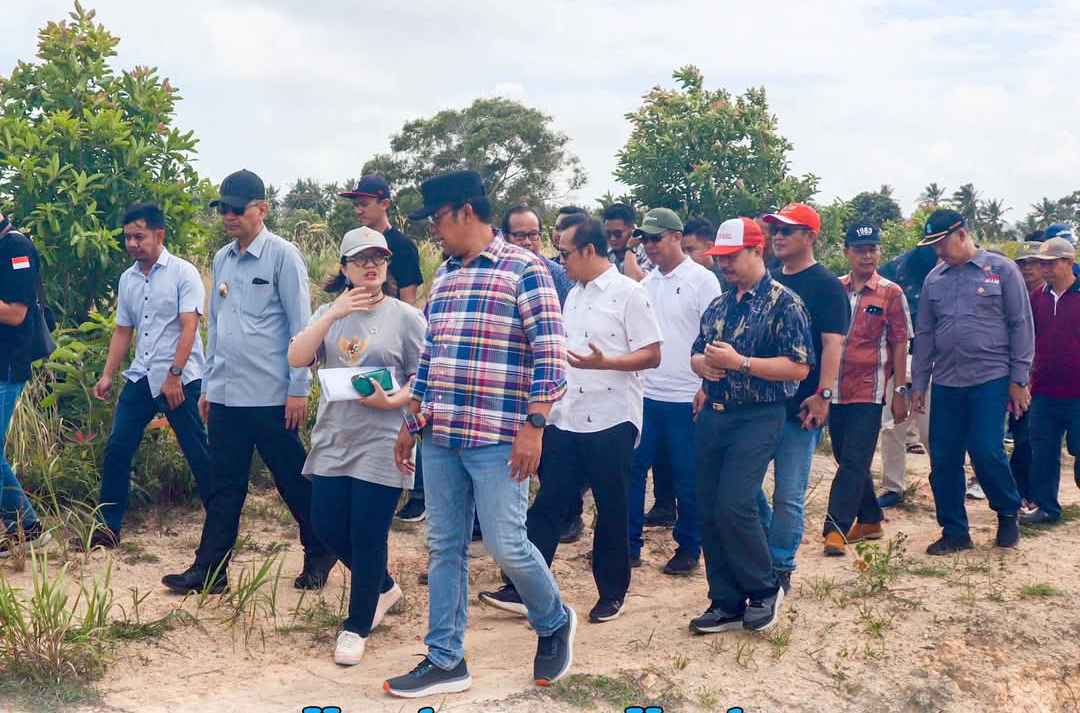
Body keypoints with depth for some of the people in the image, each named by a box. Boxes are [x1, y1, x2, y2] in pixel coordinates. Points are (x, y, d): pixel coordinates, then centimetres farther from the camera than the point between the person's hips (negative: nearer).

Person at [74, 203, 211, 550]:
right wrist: (107, 375, 11)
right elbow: (123, 331, 17)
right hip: (140, 378, 6)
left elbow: (188, 327, -14)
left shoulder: (183, 273, -8)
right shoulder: (127, 279, 11)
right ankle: (108, 527, 11)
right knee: (116, 450, 2)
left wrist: (174, 375, -19)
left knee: (199, 455, 0)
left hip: (180, 380, -6)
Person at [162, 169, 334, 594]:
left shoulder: (282, 256, -7)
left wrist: (299, 388, -12)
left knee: (293, 480, 6)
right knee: (223, 486, 9)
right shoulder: (222, 260, 13)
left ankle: (319, 555, 22)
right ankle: (209, 570, 14)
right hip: (226, 395, 6)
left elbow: (301, 325, -9)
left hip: (271, 396, -6)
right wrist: (208, 384, 17)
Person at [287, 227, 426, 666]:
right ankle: (384, 587, 34)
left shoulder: (406, 317, -4)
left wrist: (391, 401, -21)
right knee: (327, 526, 8)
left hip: (381, 445, -5)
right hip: (333, 440, 5)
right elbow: (296, 359, -7)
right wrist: (333, 315, -16)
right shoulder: (329, 314, 8)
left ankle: (357, 627, 17)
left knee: (367, 537, -2)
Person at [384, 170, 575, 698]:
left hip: (497, 438, -7)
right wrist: (410, 423, 19)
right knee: (444, 548, 9)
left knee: (506, 545, -3)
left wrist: (533, 426, -18)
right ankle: (444, 661, 18)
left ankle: (554, 623, 24)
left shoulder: (523, 270, -7)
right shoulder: (443, 276, 15)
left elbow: (550, 355, -12)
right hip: (440, 437, 7)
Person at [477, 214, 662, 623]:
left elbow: (652, 356, -14)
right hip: (566, 418, 7)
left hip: (611, 420, -6)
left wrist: (603, 362, -26)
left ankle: (612, 594, 19)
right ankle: (523, 590, 5)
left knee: (611, 511, 6)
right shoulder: (574, 296, 14)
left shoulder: (629, 294, -9)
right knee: (549, 504, 4)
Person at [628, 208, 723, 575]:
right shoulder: (646, 283, 11)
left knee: (687, 479, 4)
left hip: (685, 399, -5)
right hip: (645, 394, 6)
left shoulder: (701, 280, -6)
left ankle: (689, 548, 18)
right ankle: (628, 543, 15)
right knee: (630, 469, 5)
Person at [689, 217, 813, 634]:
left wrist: (739, 362, -20)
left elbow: (799, 367, -15)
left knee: (734, 506, -16)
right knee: (709, 511, 6)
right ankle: (726, 604, 16)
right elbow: (696, 354, 22)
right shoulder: (718, 307, 14)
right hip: (713, 416, 7)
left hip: (757, 418, -7)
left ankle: (765, 590, 6)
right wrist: (703, 364, -3)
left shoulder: (784, 303, -8)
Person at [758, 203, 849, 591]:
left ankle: (781, 567, 12)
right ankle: (769, 542, 28)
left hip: (799, 406, -6)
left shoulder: (826, 285, -5)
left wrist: (823, 393, -21)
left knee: (788, 495, 0)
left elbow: (832, 343, -13)